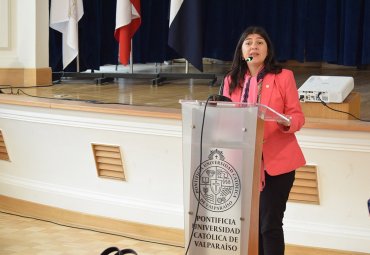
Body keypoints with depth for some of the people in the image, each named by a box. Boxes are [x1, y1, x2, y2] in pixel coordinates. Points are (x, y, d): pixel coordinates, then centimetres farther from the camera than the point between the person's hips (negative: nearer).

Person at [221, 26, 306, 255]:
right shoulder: (231, 80, 7)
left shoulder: (283, 76, -3)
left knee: (270, 224, -4)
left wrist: (285, 122, -27)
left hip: (277, 160, -3)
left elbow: (298, 117, -4)